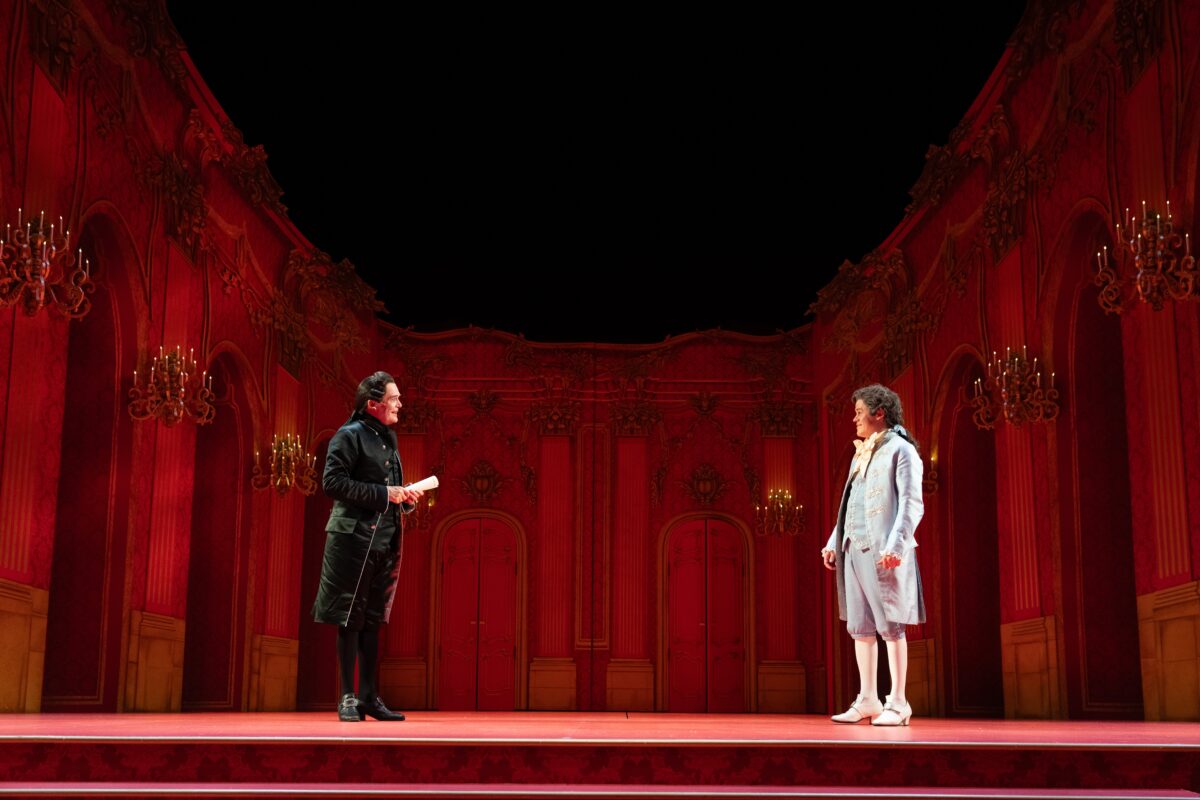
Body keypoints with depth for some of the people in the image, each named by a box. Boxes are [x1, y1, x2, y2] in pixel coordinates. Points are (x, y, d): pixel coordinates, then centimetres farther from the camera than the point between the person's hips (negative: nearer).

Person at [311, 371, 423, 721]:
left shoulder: (388, 437, 17)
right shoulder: (350, 435, -7)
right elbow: (333, 482, -16)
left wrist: (405, 497, 4)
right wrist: (384, 493, -17)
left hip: (386, 540, 7)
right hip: (354, 537, -7)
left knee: (372, 620, 10)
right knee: (350, 620, -2)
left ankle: (370, 697, 15)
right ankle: (348, 698, 4)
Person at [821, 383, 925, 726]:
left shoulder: (900, 449, -5)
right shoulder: (861, 453, 20)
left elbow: (912, 504, -13)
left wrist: (895, 546, -22)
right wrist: (834, 542, 17)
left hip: (883, 553, -8)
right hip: (855, 550, 8)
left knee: (890, 627, -4)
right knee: (860, 628, 8)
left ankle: (897, 703, 1)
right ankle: (867, 700, 14)